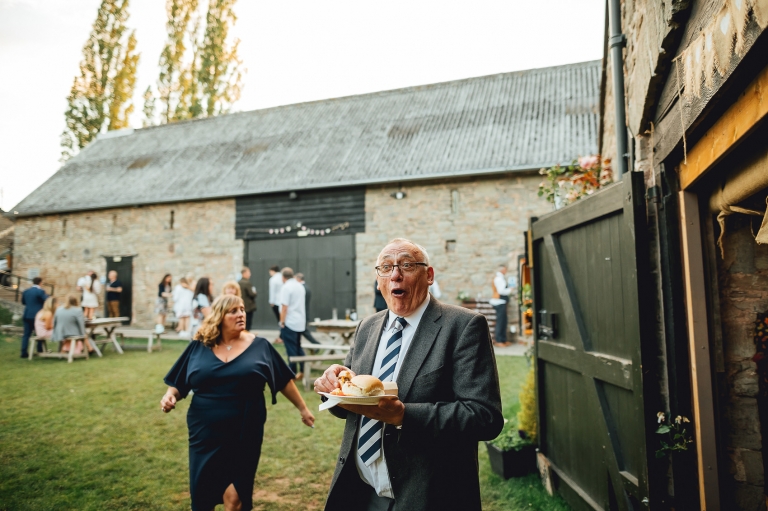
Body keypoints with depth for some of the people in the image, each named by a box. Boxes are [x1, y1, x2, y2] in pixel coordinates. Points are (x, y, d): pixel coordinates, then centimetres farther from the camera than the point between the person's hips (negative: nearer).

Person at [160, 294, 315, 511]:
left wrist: (303, 408, 10)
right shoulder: (198, 347, 2)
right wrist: (170, 395, -11)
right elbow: (177, 384, 9)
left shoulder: (260, 346, -1)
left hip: (245, 434, -1)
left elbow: (284, 381, 6)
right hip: (206, 433, 2)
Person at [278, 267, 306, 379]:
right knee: (298, 347, 17)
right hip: (300, 322, 8)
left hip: (289, 323, -7)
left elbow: (284, 307, -18)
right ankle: (303, 370, 18)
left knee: (291, 349, -1)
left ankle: (292, 373, 4)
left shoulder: (286, 287, -13)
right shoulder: (300, 286, 11)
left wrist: (282, 322, -11)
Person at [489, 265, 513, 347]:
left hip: (501, 302, 10)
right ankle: (497, 341, -3)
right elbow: (501, 291, -21)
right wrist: (510, 290, -8)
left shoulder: (501, 278, 17)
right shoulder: (498, 278, -15)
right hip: (499, 302, -10)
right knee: (500, 321, -7)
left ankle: (503, 340, 19)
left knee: (503, 321, 13)